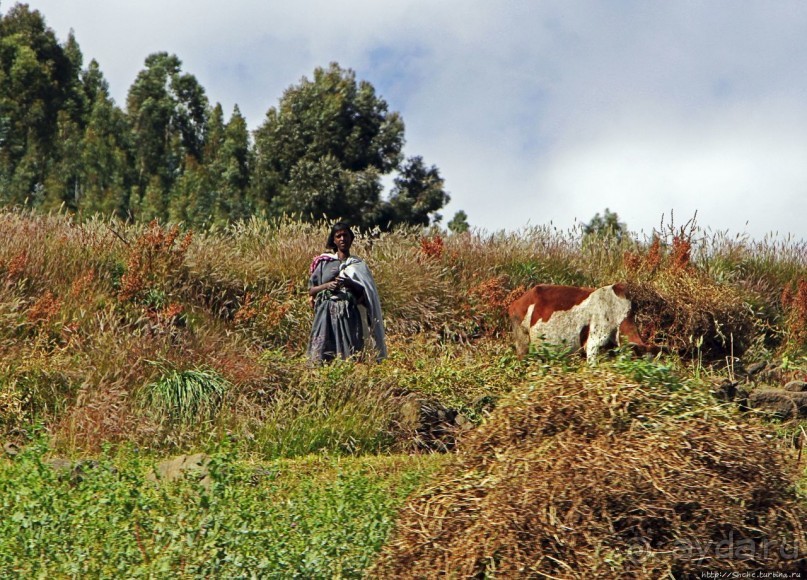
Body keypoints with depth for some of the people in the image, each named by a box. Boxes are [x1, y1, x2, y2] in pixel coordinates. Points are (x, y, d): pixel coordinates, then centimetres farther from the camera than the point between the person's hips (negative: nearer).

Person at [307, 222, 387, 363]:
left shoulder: (358, 265, 11)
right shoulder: (324, 262, 11)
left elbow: (365, 293, 3)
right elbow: (311, 290, 9)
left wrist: (349, 284, -14)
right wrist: (326, 286, -9)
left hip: (349, 316, 0)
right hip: (326, 314, 0)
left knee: (350, 356, -9)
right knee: (322, 353, -8)